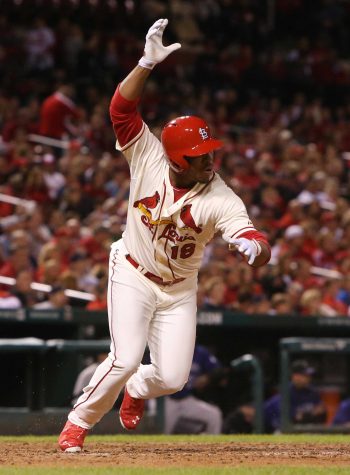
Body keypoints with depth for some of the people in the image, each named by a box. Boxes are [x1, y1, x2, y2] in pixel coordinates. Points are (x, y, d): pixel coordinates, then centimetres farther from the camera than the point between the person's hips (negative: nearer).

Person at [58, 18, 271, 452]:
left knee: (172, 377, -2)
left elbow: (259, 247, -32)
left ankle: (137, 390, 35)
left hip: (179, 290, 2)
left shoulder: (222, 200, -20)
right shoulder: (148, 158, -17)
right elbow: (121, 107, -27)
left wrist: (253, 246, -57)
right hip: (133, 276, -2)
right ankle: (77, 424, 4)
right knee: (125, 359, -18)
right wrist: (147, 64, -40)